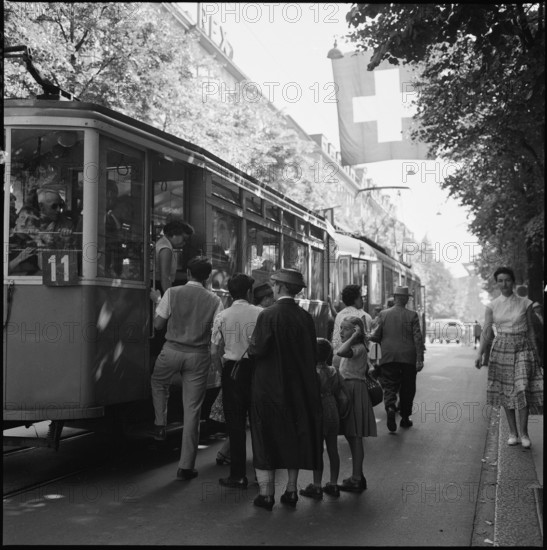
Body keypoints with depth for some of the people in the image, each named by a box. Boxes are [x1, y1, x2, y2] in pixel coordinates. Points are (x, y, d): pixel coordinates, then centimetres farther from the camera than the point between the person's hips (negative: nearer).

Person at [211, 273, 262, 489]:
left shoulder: (222, 316, -4)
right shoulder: (260, 314, -5)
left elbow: (215, 351, -2)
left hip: (232, 369, -1)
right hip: (256, 369, 1)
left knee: (235, 423, 6)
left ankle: (238, 475, 9)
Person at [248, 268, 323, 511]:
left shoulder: (268, 315, -15)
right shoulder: (306, 317, 0)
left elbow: (257, 350, -18)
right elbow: (313, 354, 4)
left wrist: (251, 346, 3)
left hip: (269, 388, -4)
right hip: (299, 388, 5)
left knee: (267, 439, 5)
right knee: (293, 437, 14)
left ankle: (266, 493, 8)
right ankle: (291, 490, 20)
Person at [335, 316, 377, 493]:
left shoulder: (359, 347, -13)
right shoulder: (353, 348, 17)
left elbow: (340, 352, -32)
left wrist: (354, 337, -25)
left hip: (354, 390, -10)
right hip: (347, 390, 10)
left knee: (355, 437, -5)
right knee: (352, 437, 14)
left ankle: (357, 479, 0)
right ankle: (357, 476, 22)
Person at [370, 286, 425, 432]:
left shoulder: (383, 314, 1)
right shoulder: (412, 315, -2)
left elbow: (375, 336, 2)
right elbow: (418, 338, -8)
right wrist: (420, 359, -8)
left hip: (388, 358, 0)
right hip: (408, 358, 0)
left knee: (389, 386, 3)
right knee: (407, 389, 12)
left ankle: (390, 408, -24)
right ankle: (405, 418, 19)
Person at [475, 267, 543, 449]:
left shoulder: (525, 303, -1)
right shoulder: (492, 306, 2)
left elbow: (530, 329, 8)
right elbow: (486, 331, 1)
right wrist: (479, 353, -5)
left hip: (522, 349, -1)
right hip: (501, 349, 2)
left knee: (523, 389, -12)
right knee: (505, 391, 4)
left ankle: (524, 433, -1)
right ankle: (512, 432, 15)